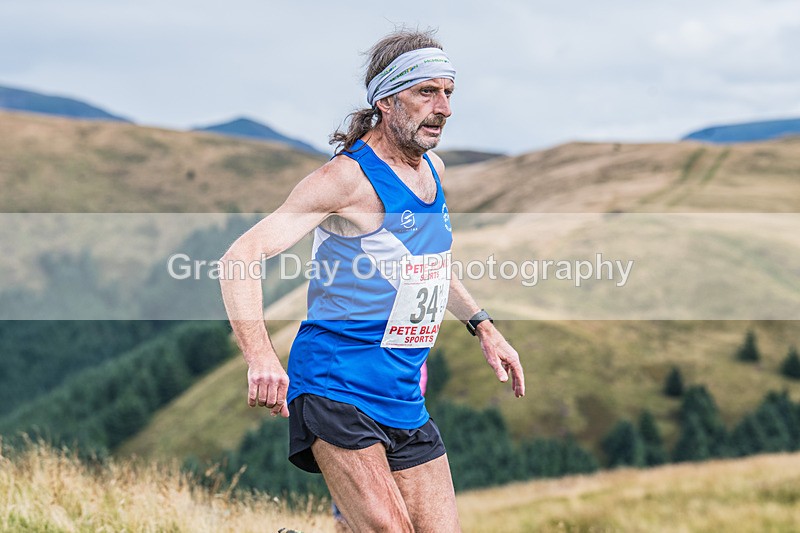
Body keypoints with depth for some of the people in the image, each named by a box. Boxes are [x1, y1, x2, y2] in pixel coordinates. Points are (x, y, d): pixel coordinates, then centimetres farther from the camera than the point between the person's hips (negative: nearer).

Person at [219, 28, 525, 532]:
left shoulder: (432, 168, 11)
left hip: (405, 399, 8)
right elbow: (241, 256, -22)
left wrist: (483, 326, 26)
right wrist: (260, 355, -35)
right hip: (335, 389, -8)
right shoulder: (348, 178, -14)